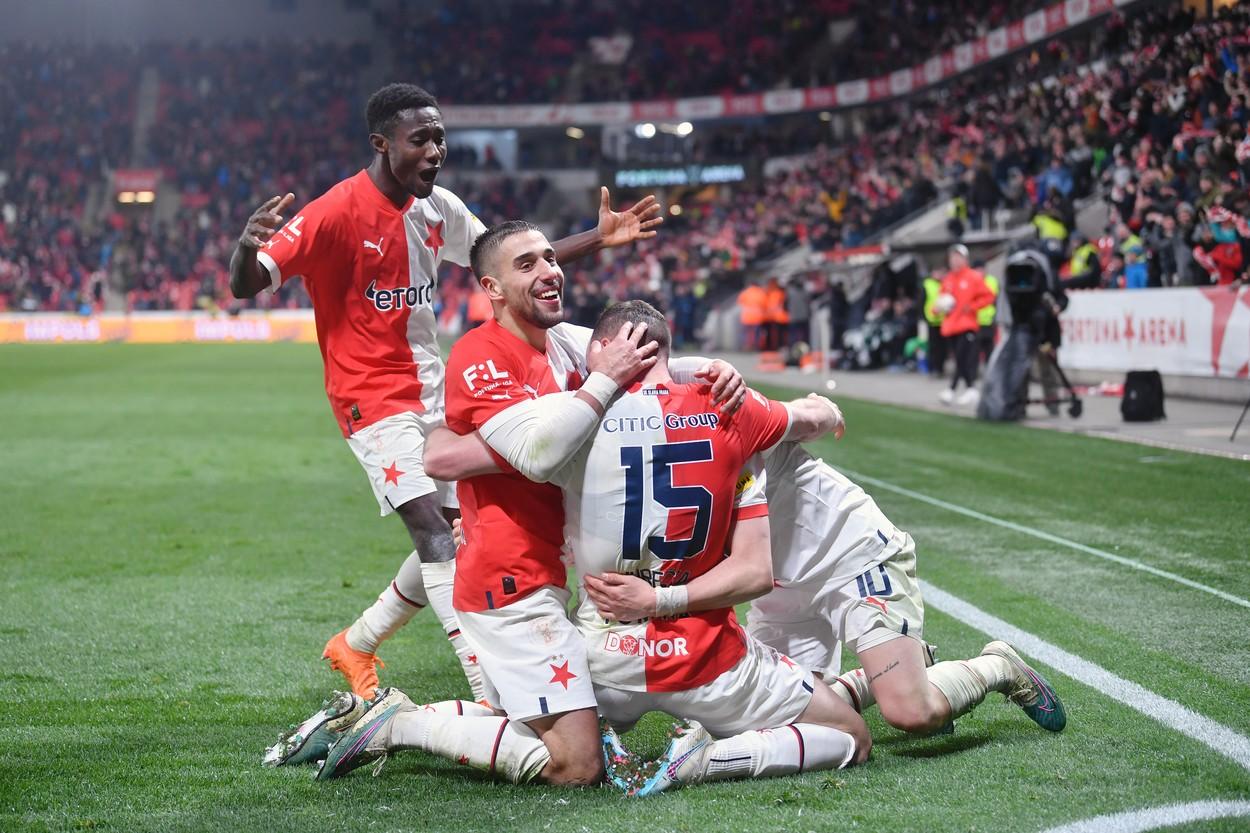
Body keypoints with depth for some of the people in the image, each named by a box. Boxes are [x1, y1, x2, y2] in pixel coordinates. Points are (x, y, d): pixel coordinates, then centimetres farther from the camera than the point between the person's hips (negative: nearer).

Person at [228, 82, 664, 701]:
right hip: (371, 395, -8)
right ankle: (494, 697, -24)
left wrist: (599, 239, 8)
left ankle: (355, 646, 30)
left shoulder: (438, 208, 4)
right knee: (435, 531, -19)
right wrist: (246, 247, -45)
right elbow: (246, 287, -21)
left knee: (451, 543, 10)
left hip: (431, 390, 8)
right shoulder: (338, 212, -17)